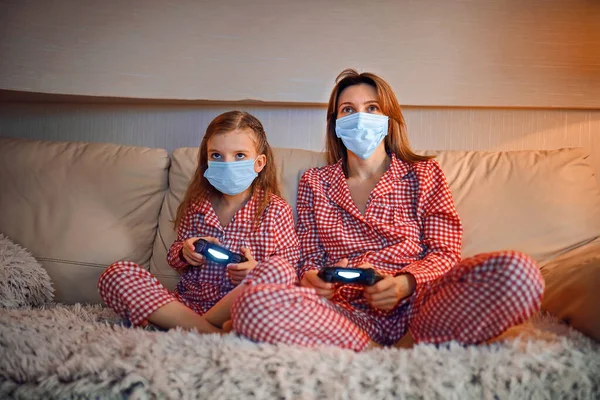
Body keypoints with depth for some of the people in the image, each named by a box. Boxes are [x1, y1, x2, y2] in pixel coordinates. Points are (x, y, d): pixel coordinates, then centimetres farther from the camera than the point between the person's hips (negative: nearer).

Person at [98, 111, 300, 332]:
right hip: (189, 303, 4)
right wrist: (183, 252, -3)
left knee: (280, 271, -33)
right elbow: (174, 254, 22)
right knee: (114, 274, -15)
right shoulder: (196, 206, 9)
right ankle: (208, 332, -27)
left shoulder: (275, 210, -1)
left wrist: (257, 269, -15)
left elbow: (292, 260, 5)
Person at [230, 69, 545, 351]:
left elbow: (444, 252, 7)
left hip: (417, 303, 0)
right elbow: (310, 256, 16)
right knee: (251, 304, -31)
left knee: (519, 271, -29)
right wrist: (311, 279, -10)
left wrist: (404, 284, -15)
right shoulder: (314, 183, 19)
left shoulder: (423, 174, 15)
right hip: (351, 312, 1)